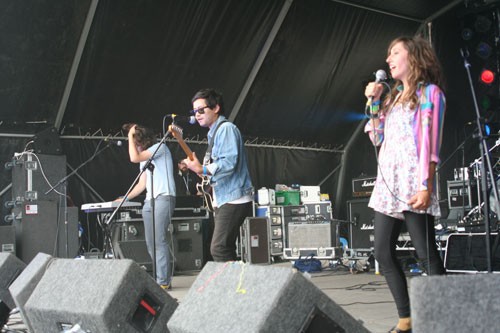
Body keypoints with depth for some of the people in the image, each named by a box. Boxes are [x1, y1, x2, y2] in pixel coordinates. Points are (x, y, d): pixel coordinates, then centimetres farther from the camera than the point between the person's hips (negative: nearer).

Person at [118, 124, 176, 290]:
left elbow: (134, 158, -14)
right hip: (149, 201, 9)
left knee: (160, 241, -15)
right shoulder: (145, 157, 24)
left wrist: (130, 136, -4)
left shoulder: (160, 147, -2)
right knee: (151, 244, 5)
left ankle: (163, 281, -16)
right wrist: (125, 198, 15)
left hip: (163, 198, -9)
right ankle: (164, 279, 9)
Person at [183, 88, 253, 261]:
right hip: (223, 200, 11)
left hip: (233, 199, -11)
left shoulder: (226, 129, -11)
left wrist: (202, 169, -26)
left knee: (219, 249, -16)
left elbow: (229, 162, -23)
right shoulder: (214, 132, 19)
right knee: (225, 250, 12)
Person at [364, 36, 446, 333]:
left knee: (426, 253, -8)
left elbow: (430, 143, -10)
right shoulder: (394, 96, 21)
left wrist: (426, 186, -18)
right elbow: (378, 138, 19)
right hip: (387, 182, 8)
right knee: (383, 252, 4)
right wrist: (375, 103, 11)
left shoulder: (429, 92, 0)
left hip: (412, 183, -8)